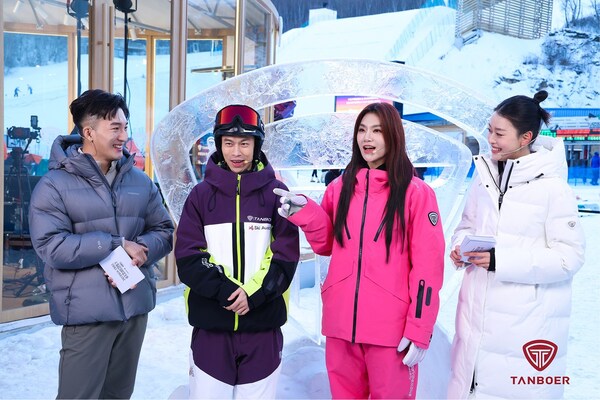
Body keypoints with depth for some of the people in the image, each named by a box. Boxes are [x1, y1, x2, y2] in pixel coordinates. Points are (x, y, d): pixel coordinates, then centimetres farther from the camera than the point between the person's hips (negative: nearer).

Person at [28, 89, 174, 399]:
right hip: (87, 313, -5)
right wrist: (118, 245, -18)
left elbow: (164, 232, 8)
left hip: (136, 307, 5)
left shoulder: (140, 181, 7)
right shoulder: (54, 184, -8)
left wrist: (138, 252, -14)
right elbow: (51, 247, -17)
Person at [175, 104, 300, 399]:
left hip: (263, 325, 0)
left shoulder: (276, 193, 2)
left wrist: (253, 294, -16)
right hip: (210, 325, 1)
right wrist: (225, 291, -16)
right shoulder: (201, 194, 4)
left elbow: (286, 256, -2)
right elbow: (188, 257, -3)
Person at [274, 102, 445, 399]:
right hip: (341, 322, 4)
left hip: (391, 328, -4)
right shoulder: (339, 188, 7)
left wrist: (419, 329, -11)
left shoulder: (416, 192, -5)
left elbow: (428, 264, -7)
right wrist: (304, 212, -2)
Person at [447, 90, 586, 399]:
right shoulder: (484, 175, 5)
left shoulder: (552, 186, -12)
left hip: (527, 322, -5)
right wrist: (460, 247, -5)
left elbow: (569, 256, -13)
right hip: (476, 312, 6)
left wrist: (500, 261, -21)